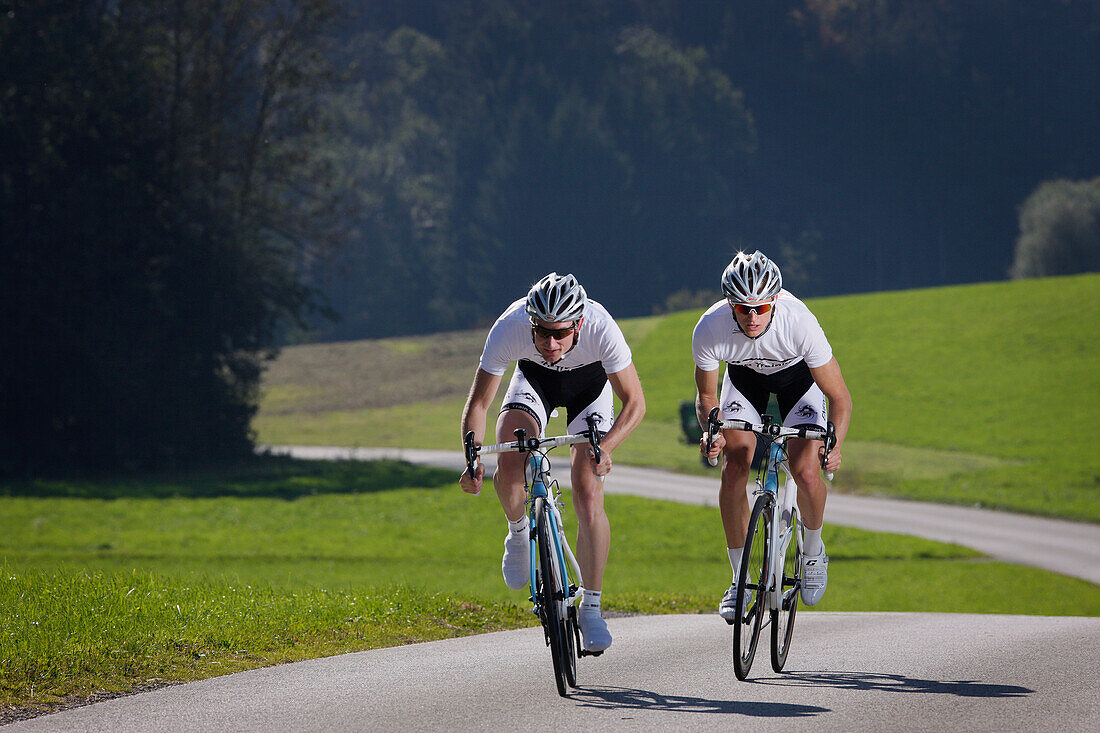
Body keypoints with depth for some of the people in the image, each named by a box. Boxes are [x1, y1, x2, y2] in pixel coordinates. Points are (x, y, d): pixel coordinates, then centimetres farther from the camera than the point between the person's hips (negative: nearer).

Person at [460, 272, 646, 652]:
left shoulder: (601, 329, -39)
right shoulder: (509, 328, -36)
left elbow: (635, 402, -28)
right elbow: (477, 404, -25)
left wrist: (605, 447, -44)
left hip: (590, 380, -1)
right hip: (534, 378, 1)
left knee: (588, 496, -13)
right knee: (508, 467, -24)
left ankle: (591, 609, -2)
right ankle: (518, 532, 10)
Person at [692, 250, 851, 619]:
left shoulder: (799, 322, -39)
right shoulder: (709, 330, -34)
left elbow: (839, 397, -29)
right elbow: (706, 397, -15)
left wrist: (834, 445, -45)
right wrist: (711, 432, -36)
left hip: (798, 373, -1)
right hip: (744, 374, 2)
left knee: (806, 471, -17)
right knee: (734, 468, -15)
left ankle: (813, 551, 14)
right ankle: (739, 580, -1)